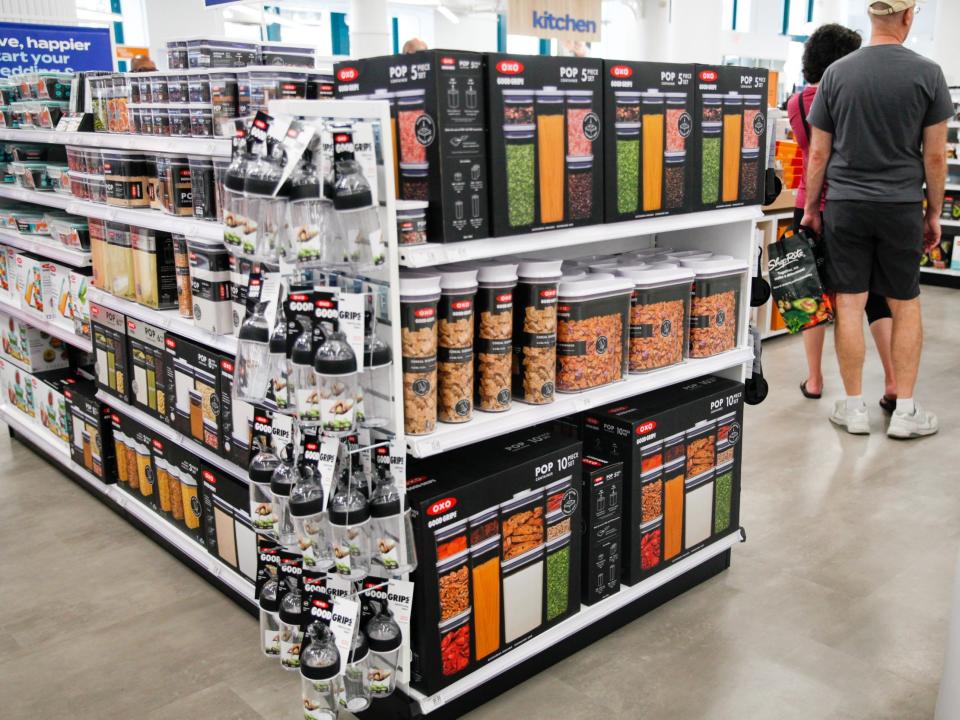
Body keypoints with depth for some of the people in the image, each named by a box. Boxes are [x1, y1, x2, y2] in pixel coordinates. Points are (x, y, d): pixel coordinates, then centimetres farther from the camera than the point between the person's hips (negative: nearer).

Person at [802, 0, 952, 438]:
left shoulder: (836, 73, 0)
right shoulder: (927, 74, -3)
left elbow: (818, 152, 2)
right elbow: (935, 156, -1)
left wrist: (811, 208, 12)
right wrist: (934, 212, 10)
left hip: (845, 204, 1)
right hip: (902, 206, 0)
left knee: (849, 304, 4)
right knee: (905, 305, 10)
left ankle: (854, 407, 11)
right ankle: (905, 411, 15)